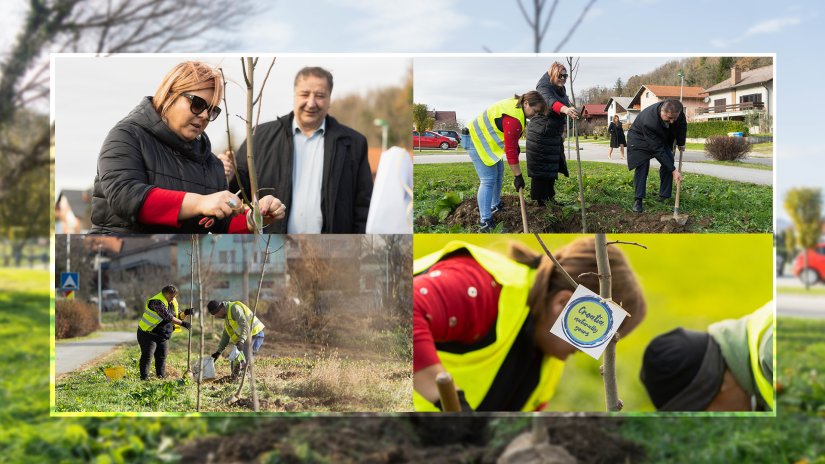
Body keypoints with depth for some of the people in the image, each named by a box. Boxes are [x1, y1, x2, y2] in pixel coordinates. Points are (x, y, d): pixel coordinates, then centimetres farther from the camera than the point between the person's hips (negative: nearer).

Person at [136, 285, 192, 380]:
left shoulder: (173, 302, 5)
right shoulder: (157, 302, -23)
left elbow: (177, 316, 11)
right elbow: (167, 317, -30)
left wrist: (185, 313, -10)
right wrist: (182, 323, -32)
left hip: (162, 335, 8)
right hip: (148, 334, -8)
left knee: (161, 357, 9)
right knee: (147, 356, -8)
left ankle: (162, 376, 14)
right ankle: (144, 377, -5)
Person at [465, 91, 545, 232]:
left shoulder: (516, 104, 2)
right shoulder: (513, 119, -30)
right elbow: (511, 150, -28)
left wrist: (516, 145, 9)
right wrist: (518, 176, -22)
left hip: (486, 139, 11)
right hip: (477, 142, -11)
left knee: (498, 173, 18)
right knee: (488, 180, -14)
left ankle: (495, 207, 33)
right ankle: (486, 223, -16)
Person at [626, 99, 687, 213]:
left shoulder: (677, 111, -30)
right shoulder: (648, 121, -46)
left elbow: (682, 125, -3)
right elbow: (658, 150, -41)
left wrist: (681, 143, 4)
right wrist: (673, 170, -39)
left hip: (661, 138, 6)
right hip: (640, 138, -6)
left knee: (668, 161, -7)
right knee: (642, 166, -18)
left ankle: (664, 196, 0)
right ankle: (638, 200, -13)